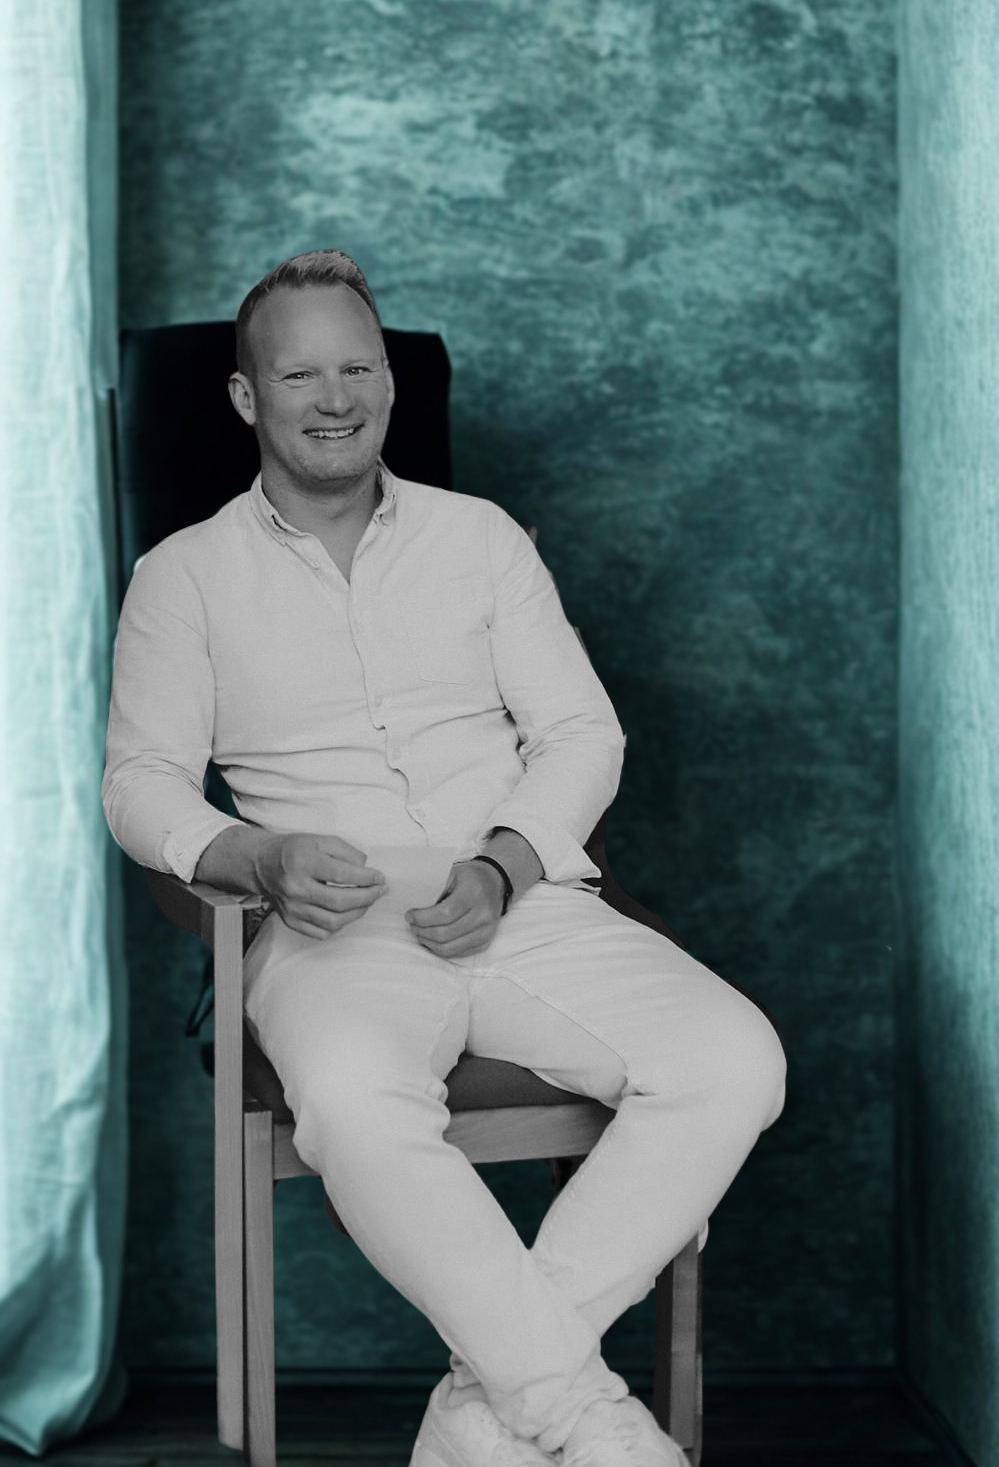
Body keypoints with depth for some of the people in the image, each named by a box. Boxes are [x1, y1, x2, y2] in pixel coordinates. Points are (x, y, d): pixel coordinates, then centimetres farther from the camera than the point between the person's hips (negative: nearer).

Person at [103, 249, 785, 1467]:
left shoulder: (481, 536, 16)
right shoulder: (184, 576, 11)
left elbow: (582, 733, 10)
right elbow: (142, 782, 6)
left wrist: (501, 870, -10)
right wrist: (259, 858, -16)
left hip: (526, 905, 3)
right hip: (335, 930, -2)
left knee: (735, 1061, -24)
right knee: (355, 1104, -39)